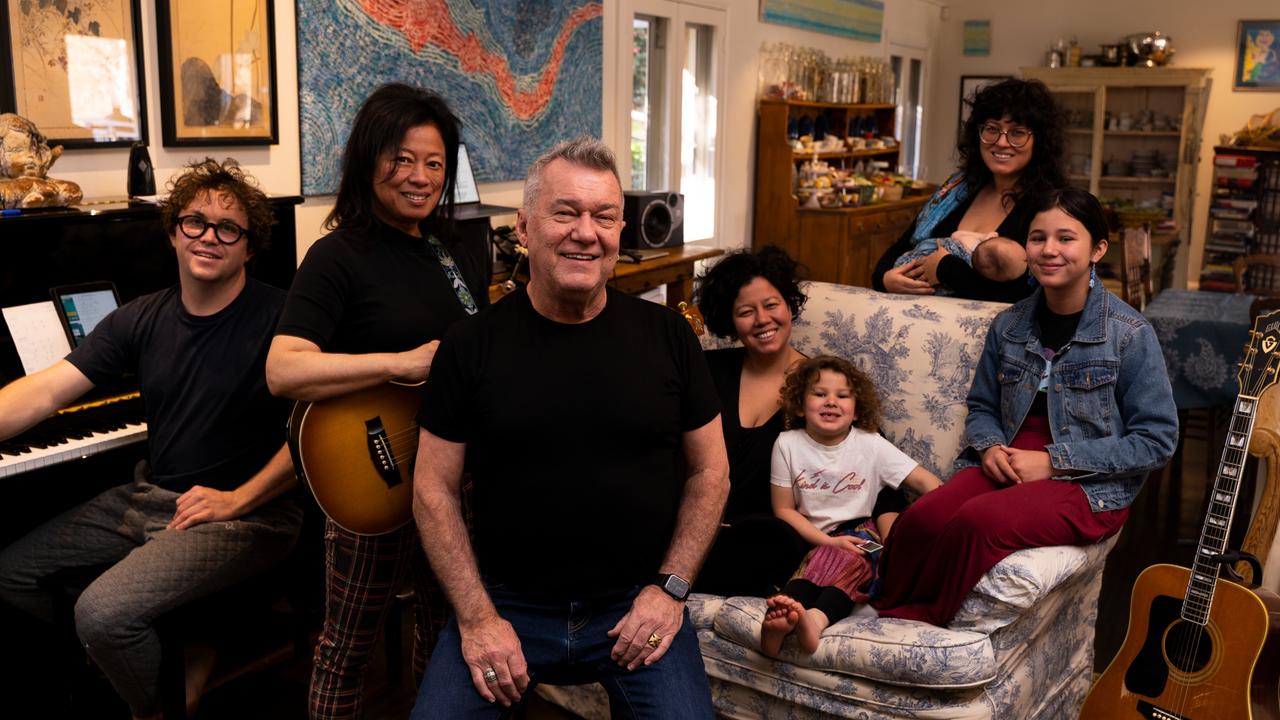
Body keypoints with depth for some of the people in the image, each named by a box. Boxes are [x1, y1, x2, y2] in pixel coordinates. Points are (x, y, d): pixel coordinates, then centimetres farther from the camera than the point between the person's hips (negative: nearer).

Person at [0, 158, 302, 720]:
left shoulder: (279, 317, -15)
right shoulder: (141, 320, 5)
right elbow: (45, 391, -3)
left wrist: (238, 499, -18)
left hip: (245, 512, -8)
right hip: (149, 497, 8)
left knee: (103, 612, -24)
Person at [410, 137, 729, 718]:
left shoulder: (667, 336, -2)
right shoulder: (471, 345, -4)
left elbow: (709, 471, 5)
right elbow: (435, 489, -1)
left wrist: (670, 588, -4)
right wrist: (477, 617, -9)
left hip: (638, 605, 1)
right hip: (505, 604, 0)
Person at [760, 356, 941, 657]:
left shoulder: (870, 444, -1)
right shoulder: (788, 445, 0)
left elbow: (926, 481, -3)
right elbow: (784, 510, 0)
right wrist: (827, 540, -14)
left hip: (860, 533, 0)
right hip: (813, 539, 0)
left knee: (849, 561, -33)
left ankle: (816, 617, -60)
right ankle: (781, 622, -60)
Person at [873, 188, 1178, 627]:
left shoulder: (1130, 335, -6)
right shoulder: (1009, 326, 8)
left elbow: (1157, 440, -7)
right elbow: (981, 407, 20)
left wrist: (1054, 460, -13)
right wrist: (990, 447, -5)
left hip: (1089, 484, -4)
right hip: (1007, 466, 4)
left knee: (977, 522, -33)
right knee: (920, 520, -28)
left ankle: (917, 620, -11)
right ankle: (889, 613, -7)